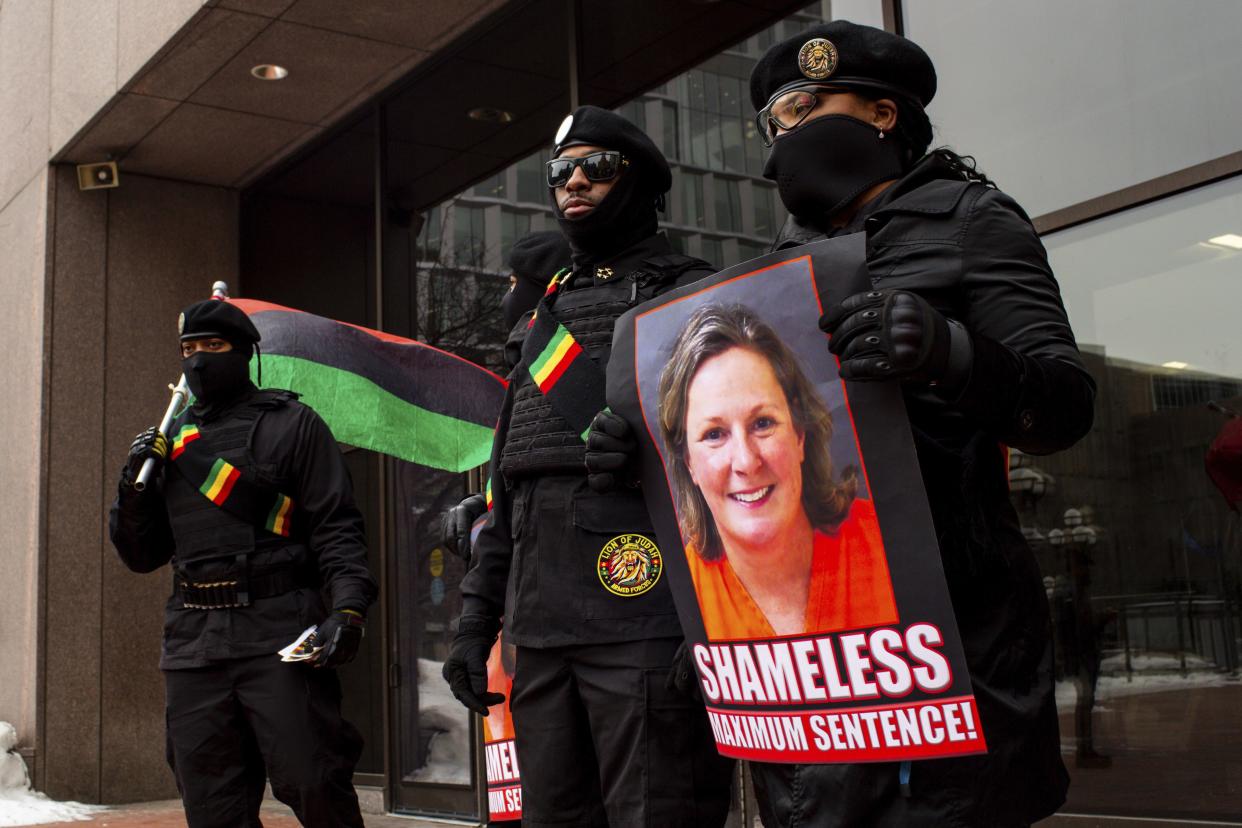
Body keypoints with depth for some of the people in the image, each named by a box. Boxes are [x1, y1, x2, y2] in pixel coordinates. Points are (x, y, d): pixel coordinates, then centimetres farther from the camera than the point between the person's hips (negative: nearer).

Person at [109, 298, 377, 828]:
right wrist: (133, 486, 5)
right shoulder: (169, 440, 20)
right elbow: (141, 556, 23)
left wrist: (348, 609, -16)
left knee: (314, 786, -11)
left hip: (278, 632, -5)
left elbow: (337, 527, -1)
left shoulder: (291, 424, 7)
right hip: (192, 643, 5)